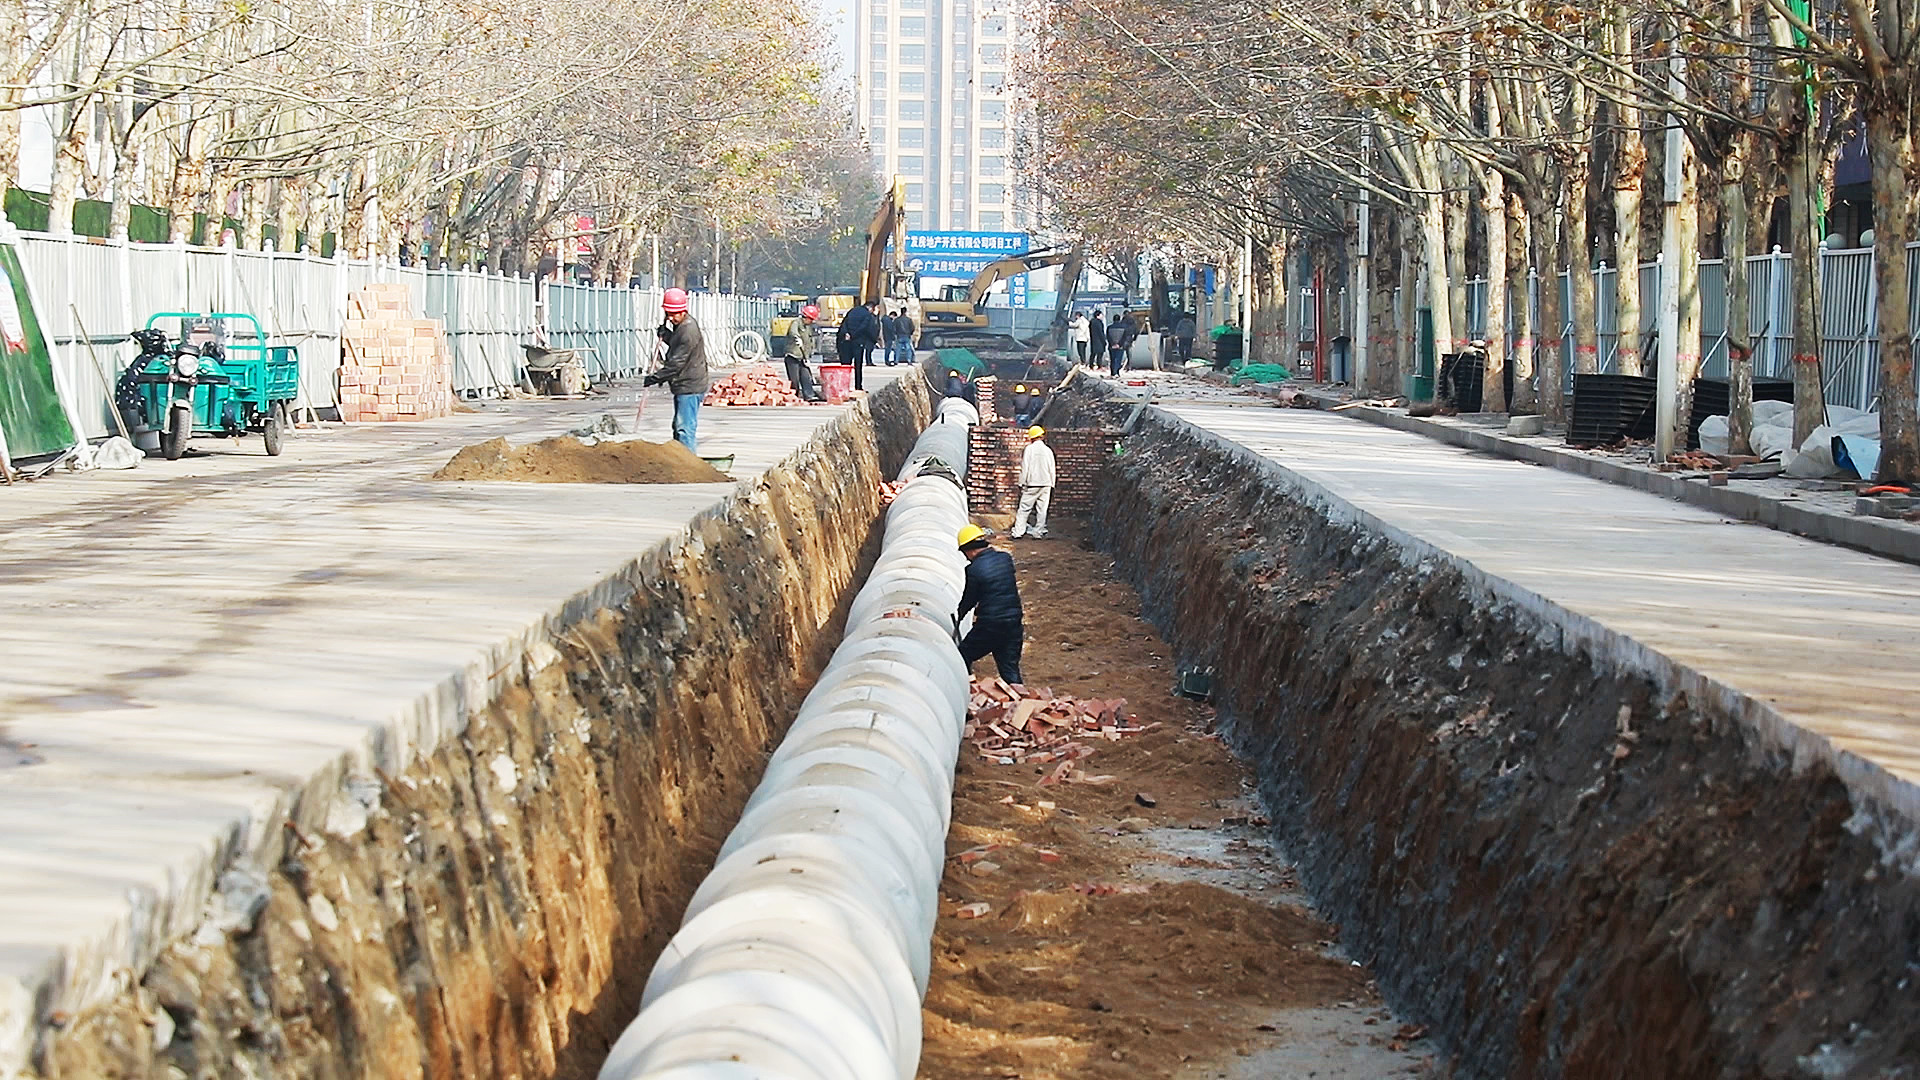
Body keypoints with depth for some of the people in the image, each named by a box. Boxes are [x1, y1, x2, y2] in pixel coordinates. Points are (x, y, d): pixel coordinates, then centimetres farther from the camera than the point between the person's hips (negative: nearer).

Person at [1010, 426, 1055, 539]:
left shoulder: (1029, 449, -6)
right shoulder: (1048, 450, 4)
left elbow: (1024, 469, -6)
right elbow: (1052, 470, 9)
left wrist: (1021, 484, 0)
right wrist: (1052, 487, 15)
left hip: (1031, 484, -3)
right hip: (1046, 484, 3)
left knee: (1024, 509, 0)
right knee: (1042, 510, 7)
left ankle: (1018, 532, -5)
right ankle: (1038, 533, 6)